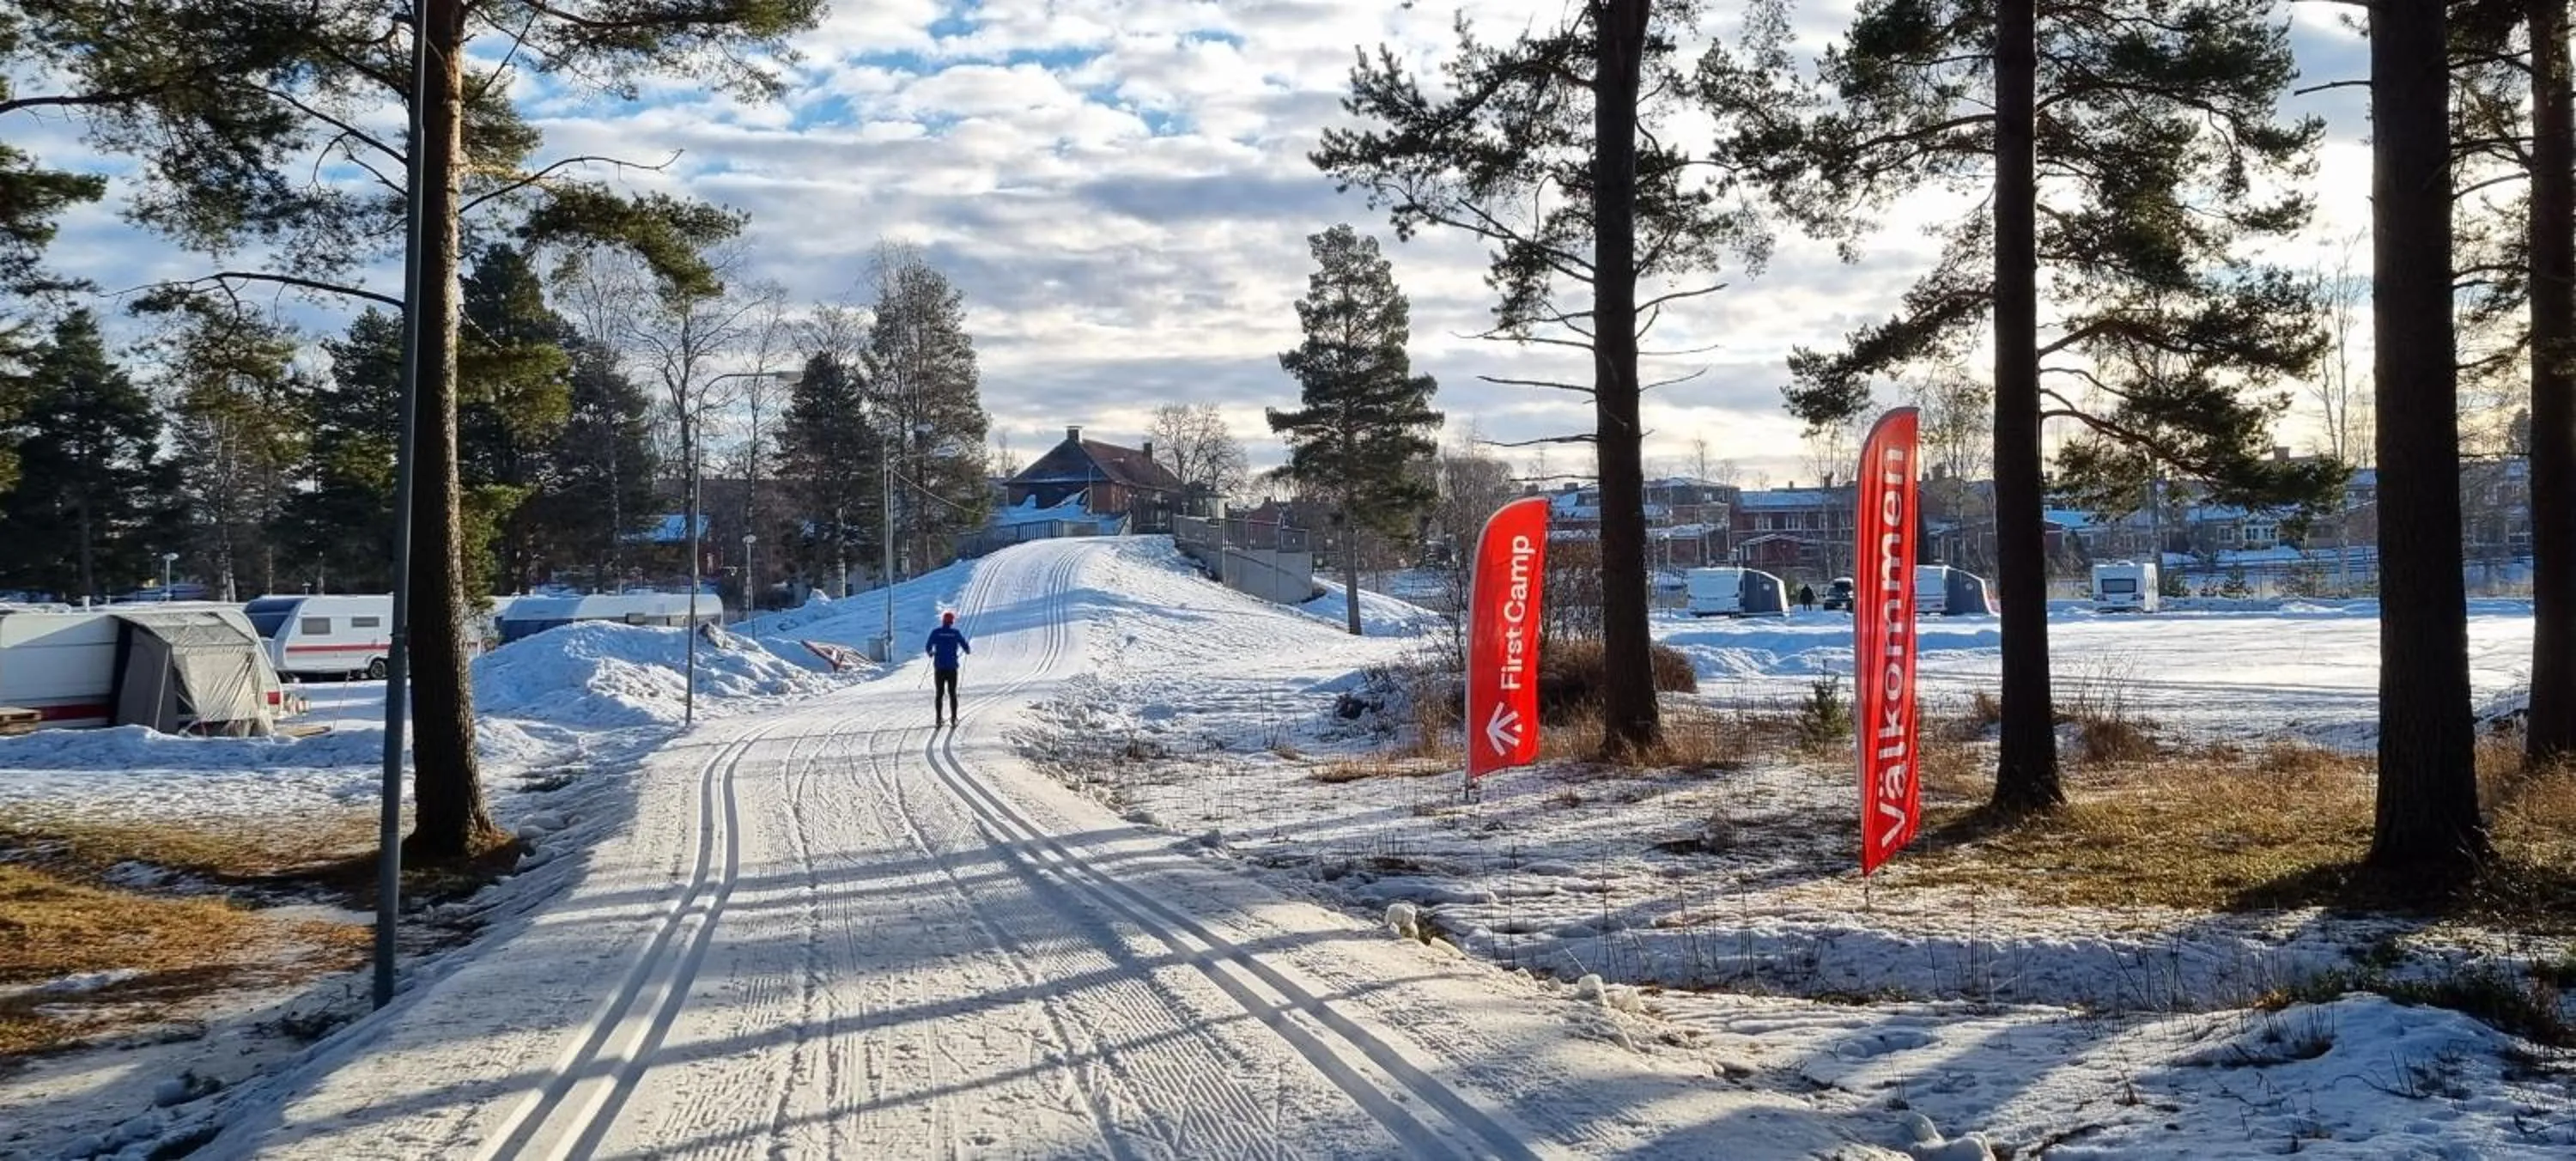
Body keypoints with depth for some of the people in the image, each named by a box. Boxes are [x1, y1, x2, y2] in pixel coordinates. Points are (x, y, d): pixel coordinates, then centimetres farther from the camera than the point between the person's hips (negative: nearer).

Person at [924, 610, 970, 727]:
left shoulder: (935, 632, -3)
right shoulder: (955, 633, -3)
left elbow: (928, 647, -2)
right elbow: (965, 646, 1)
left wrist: (930, 653, 21)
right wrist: (968, 650, 25)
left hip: (939, 667, 0)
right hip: (952, 667, 0)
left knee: (939, 693, 5)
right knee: (952, 693, 9)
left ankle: (938, 718, -1)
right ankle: (953, 717, 6)